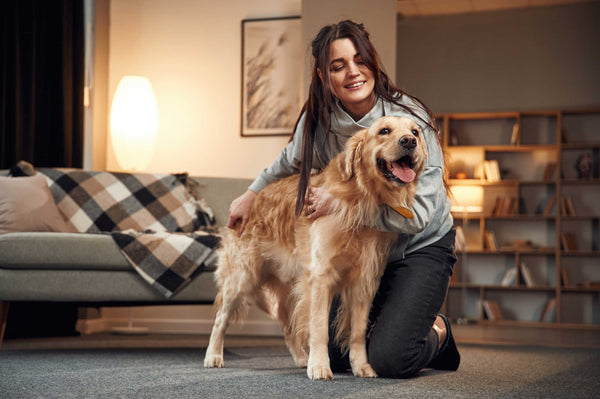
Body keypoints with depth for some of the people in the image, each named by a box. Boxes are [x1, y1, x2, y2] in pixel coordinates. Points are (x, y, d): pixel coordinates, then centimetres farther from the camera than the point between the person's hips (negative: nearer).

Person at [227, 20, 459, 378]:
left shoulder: (410, 119, -23)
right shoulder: (319, 119, -9)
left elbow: (417, 214, -28)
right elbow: (291, 161, 17)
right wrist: (252, 194, 12)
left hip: (420, 246, -5)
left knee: (388, 360, -18)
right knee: (331, 355, 3)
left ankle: (436, 333, 14)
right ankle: (386, 324, 30)